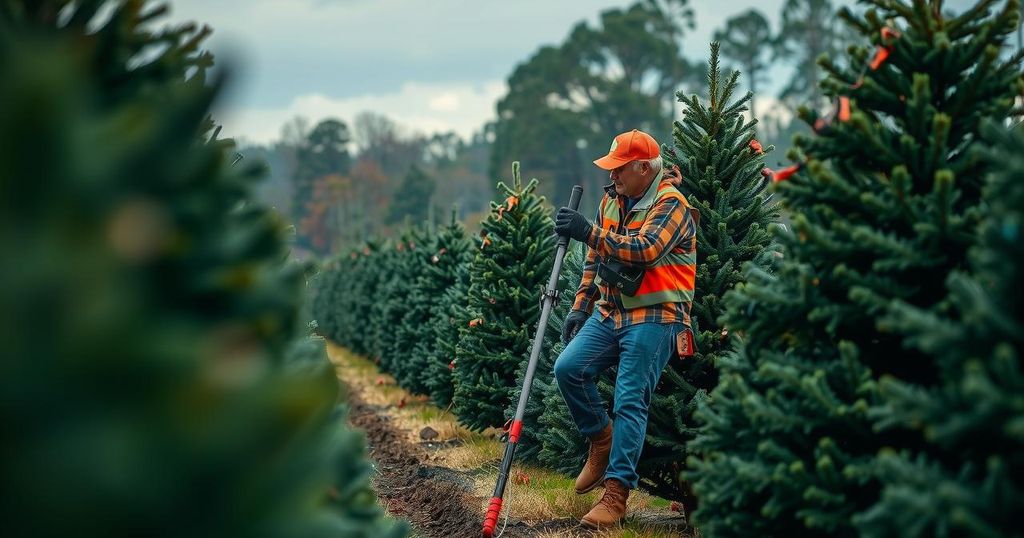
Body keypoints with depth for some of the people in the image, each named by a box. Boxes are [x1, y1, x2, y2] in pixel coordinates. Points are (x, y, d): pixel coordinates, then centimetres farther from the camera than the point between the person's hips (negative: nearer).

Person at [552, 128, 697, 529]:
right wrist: (580, 309, 17)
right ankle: (601, 439, 12)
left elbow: (645, 249, -28)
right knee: (568, 368, -11)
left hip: (653, 318, -7)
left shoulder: (671, 204, -11)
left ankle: (616, 493, -8)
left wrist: (589, 232, -31)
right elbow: (595, 260, 21)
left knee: (630, 403, -11)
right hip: (610, 312, 7)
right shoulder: (611, 201, 13)